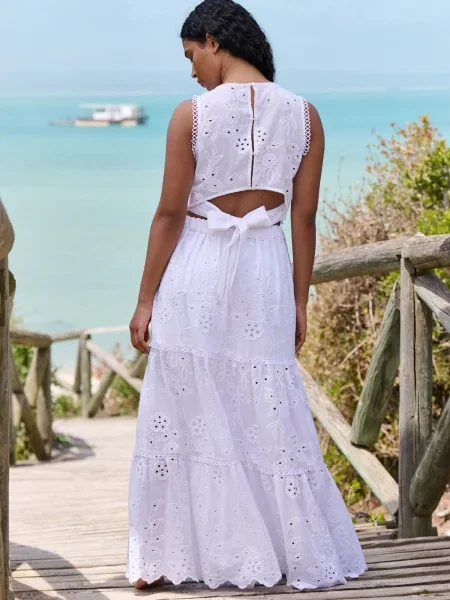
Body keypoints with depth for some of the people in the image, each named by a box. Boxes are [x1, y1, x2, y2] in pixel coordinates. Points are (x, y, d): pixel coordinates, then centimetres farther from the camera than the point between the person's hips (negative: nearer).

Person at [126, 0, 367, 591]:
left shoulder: (192, 114, -9)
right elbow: (304, 217, 3)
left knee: (185, 414, 7)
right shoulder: (304, 115, 1)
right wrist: (299, 300, 10)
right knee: (269, 416, 11)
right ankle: (302, 552, 18)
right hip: (266, 272, 3)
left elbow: (170, 213, -7)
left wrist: (146, 299, 0)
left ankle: (167, 556, 15)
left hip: (197, 269, -3)